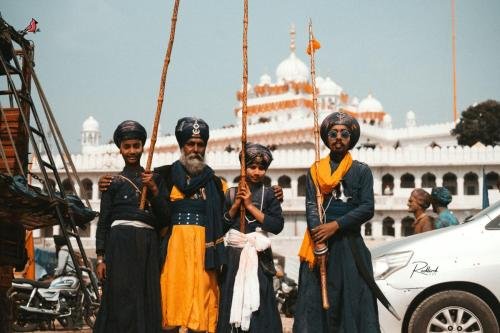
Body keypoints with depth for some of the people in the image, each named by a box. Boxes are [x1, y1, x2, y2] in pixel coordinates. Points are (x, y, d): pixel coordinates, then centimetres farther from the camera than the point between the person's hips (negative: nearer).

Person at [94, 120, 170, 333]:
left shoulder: (154, 179, 14)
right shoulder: (113, 182, 9)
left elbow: (164, 217, 6)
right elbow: (103, 222, 6)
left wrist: (154, 190, -8)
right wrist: (100, 257, -2)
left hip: (148, 246, 2)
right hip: (120, 244, -2)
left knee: (147, 302, 0)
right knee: (122, 302, -7)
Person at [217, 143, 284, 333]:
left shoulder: (268, 194, 3)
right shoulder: (231, 194, 8)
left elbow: (278, 226, -9)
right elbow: (221, 226, 4)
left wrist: (250, 206, -8)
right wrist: (236, 205, -8)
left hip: (258, 255, -1)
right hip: (234, 255, 2)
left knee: (258, 304, -3)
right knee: (231, 300, 1)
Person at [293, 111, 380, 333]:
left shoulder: (362, 171, 8)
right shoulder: (315, 171, 11)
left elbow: (367, 208, -3)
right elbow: (311, 206, -1)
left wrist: (335, 225, -15)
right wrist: (318, 237, -18)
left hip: (350, 245, -1)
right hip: (319, 243, 1)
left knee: (354, 301, -4)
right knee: (315, 299, -4)